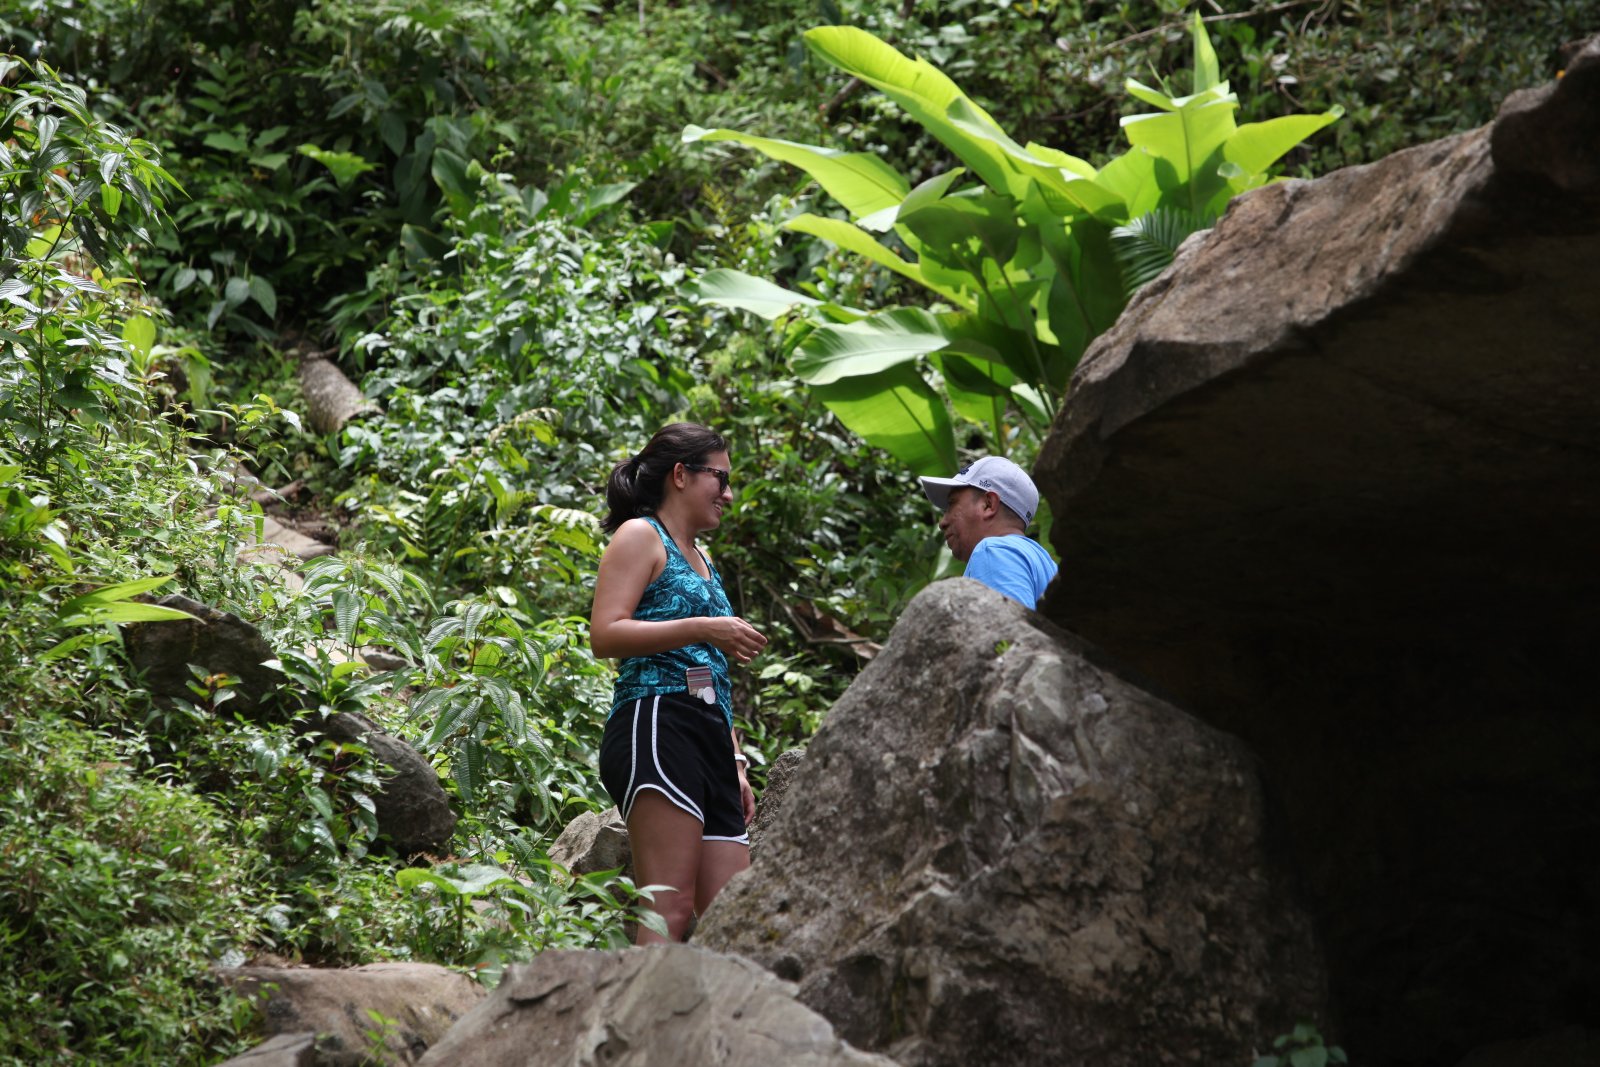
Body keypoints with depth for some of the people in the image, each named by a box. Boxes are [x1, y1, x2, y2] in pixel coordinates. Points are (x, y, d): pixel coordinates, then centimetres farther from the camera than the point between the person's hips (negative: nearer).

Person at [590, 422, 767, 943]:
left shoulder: (701, 560, 30)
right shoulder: (640, 536, 4)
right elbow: (605, 635, -10)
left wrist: (735, 764, 25)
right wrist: (703, 630, -15)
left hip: (710, 741, 9)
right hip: (657, 727, -9)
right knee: (670, 906, -19)